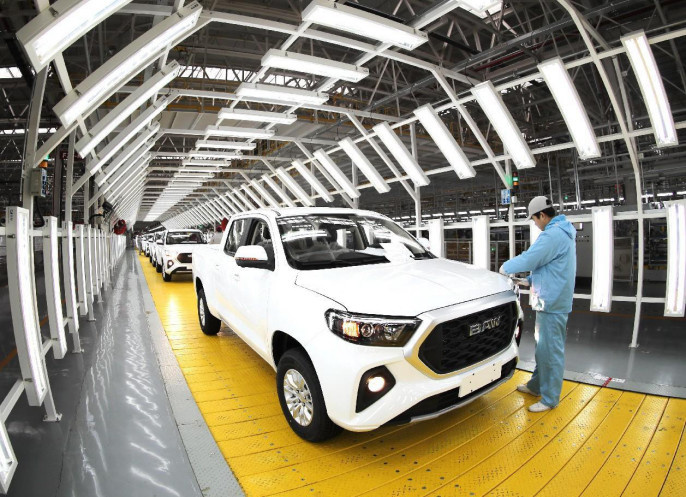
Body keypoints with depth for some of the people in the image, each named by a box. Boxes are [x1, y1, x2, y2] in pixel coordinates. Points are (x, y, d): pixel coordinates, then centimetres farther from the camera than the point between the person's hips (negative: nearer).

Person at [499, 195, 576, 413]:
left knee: (551, 350, -1)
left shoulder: (553, 234, -20)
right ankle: (536, 385, 35)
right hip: (551, 301, 11)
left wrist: (505, 267, -6)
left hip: (552, 303, -11)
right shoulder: (563, 232, 15)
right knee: (542, 347, 20)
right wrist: (529, 280, 14)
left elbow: (529, 259, -22)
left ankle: (550, 399, 11)